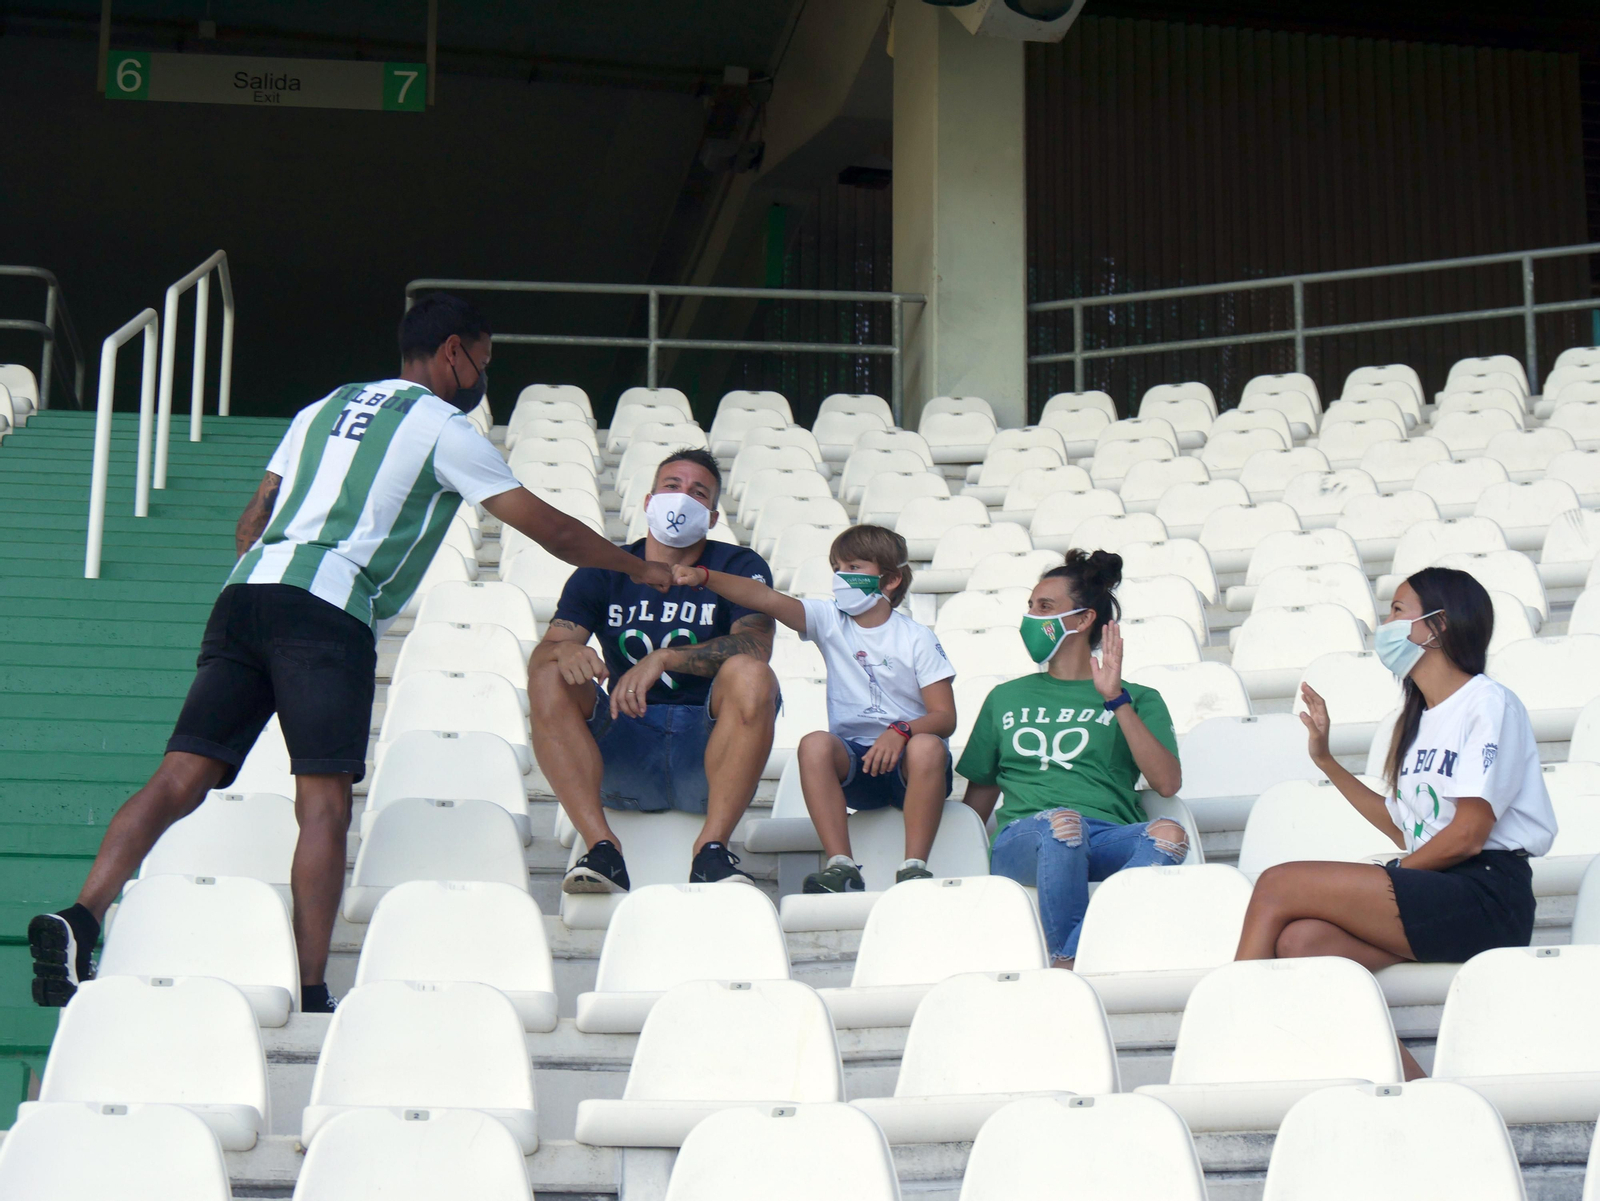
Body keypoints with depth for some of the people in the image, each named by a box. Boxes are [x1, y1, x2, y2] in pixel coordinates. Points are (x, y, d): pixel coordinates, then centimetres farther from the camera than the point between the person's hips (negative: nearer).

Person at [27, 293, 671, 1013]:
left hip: (246, 589, 6)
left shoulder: (326, 407, 29)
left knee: (183, 776, -2)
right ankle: (309, 994, -14)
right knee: (324, 801, -8)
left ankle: (81, 918, -17)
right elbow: (548, 528, 13)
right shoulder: (442, 426, 10)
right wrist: (640, 568, 26)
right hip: (327, 607, -6)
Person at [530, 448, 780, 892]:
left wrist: (663, 658, -29)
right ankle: (602, 847, -32)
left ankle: (712, 847, -32)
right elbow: (544, 650, -1)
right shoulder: (603, 573, 11)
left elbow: (755, 645, -16)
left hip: (708, 751, -2)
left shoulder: (739, 567, 4)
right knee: (549, 678, -21)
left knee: (750, 675, -29)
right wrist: (564, 650, -27)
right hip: (623, 750, 2)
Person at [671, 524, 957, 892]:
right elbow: (767, 599, -8)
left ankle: (914, 867, -32)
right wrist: (703, 576, -22)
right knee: (815, 744, -29)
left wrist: (901, 732, -26)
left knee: (928, 746, -35)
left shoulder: (916, 638, 0)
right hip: (854, 759, 2)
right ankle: (841, 866, -33)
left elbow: (945, 717, -6)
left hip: (908, 763, -2)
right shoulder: (830, 621, 7)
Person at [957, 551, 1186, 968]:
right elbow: (978, 796, 27)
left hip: (1111, 841, 0)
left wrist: (1116, 699, -1)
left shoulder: (1137, 699, 21)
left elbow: (1167, 783, 3)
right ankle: (1070, 962, -36)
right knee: (1061, 822, -38)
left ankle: (1067, 962, -44)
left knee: (1169, 834, -36)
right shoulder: (1006, 698, 28)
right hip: (1024, 839, 0)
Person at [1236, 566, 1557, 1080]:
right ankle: (1414, 1092, -20)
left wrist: (1390, 877, -2)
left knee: (1278, 886, -18)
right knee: (1299, 941, -21)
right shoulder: (1421, 717, 22)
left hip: (1483, 899, -8)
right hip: (1428, 890, 8)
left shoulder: (1488, 703, -6)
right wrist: (1326, 760, 21)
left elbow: (1466, 835, -13)